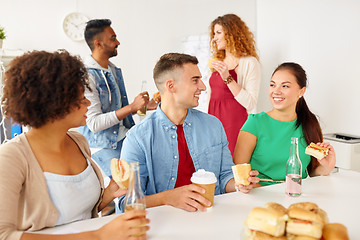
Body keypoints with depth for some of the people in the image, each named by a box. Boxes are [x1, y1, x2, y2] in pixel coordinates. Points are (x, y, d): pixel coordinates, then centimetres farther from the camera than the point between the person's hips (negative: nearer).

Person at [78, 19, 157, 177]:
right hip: (103, 148, -7)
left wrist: (144, 106, 7)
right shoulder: (86, 76, -16)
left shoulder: (114, 70, 12)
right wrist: (132, 107, -24)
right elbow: (94, 123, -22)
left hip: (124, 139, 7)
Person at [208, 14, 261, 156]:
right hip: (214, 120, 7)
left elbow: (250, 104, -15)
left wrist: (227, 78, -21)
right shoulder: (218, 61, 15)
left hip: (234, 122, -6)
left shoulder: (249, 62, -7)